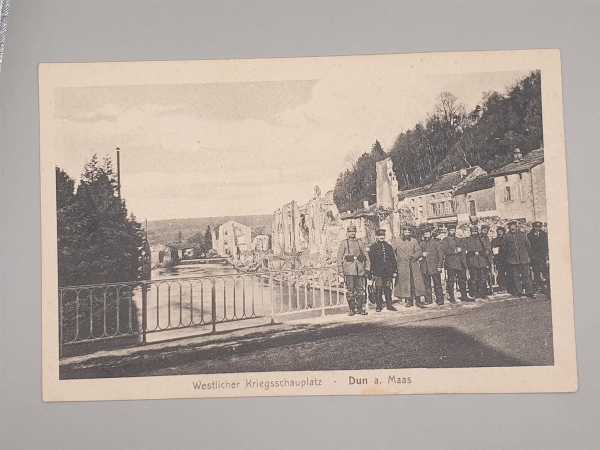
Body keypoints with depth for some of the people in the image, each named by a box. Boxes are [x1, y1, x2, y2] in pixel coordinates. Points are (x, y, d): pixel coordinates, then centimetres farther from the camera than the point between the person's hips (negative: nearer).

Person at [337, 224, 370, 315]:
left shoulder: (360, 243, 15)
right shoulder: (343, 243, 6)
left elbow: (365, 256, 16)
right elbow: (339, 257, 4)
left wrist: (367, 268, 8)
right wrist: (341, 270, -3)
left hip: (360, 270, 3)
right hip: (349, 271, -3)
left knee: (361, 290, 0)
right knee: (350, 291, -3)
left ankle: (361, 309, 8)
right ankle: (352, 309, 3)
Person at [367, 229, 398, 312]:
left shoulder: (388, 246, 16)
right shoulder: (373, 247, 3)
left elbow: (393, 259, 16)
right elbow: (371, 260, -1)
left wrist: (394, 270, 9)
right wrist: (372, 271, -7)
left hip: (388, 272, 4)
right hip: (378, 273, -4)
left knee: (388, 289, 7)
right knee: (378, 290, -3)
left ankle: (389, 305, 14)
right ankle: (378, 306, 3)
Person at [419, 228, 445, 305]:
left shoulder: (436, 242, 4)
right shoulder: (421, 243, 13)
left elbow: (440, 255, 1)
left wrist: (439, 266, -6)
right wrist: (422, 254, -5)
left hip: (434, 267, -3)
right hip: (424, 268, 3)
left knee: (437, 284, 0)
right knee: (426, 285, 3)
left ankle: (439, 300, 5)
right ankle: (428, 300, 9)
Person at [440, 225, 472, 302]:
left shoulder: (459, 240, 20)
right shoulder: (445, 240, 2)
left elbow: (463, 251, 26)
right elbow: (444, 251, -11)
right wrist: (455, 251, -17)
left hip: (460, 263, 6)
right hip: (451, 264, -6)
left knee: (462, 280, 7)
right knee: (451, 281, -6)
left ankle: (464, 296, 14)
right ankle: (451, 297, -1)